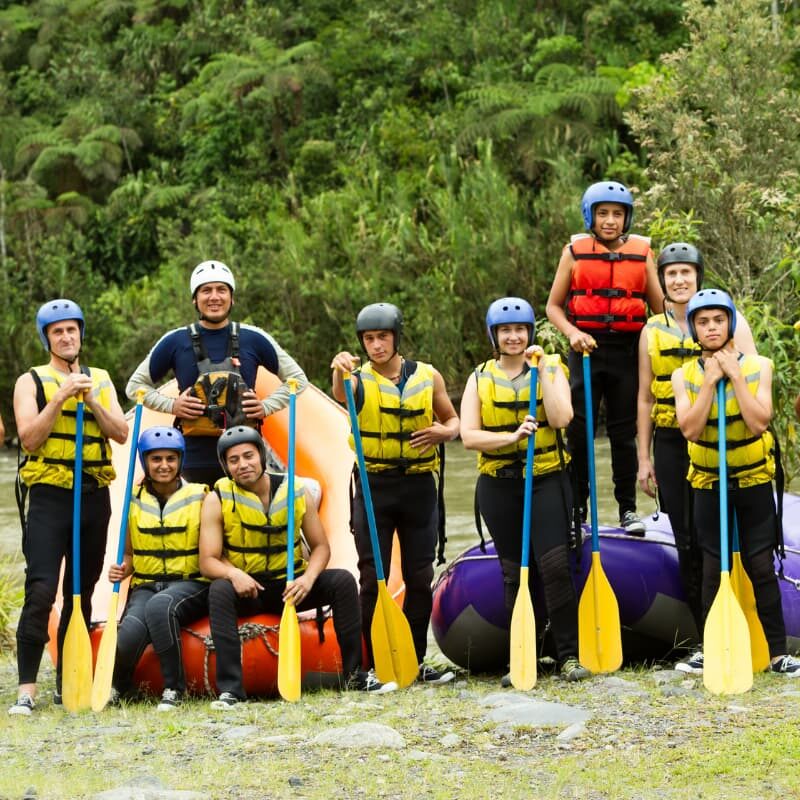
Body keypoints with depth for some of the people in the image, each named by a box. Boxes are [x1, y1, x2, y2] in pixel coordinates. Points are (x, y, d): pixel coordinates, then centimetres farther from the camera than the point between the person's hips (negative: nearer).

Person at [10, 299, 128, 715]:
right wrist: (61, 397, -16)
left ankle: (67, 683, 16)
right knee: (41, 591, -16)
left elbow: (121, 433, 3)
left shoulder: (100, 380, 15)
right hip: (49, 496, -4)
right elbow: (29, 438, -9)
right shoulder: (31, 381, 4)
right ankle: (26, 689, -17)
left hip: (94, 497, 4)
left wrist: (91, 400, -10)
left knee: (81, 595, 9)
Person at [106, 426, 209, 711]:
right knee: (131, 631, -32)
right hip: (146, 585, 2)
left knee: (160, 605, -40)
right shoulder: (134, 501, 9)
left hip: (190, 583, -2)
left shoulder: (199, 497, 1)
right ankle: (118, 685, 3)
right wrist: (122, 570, -5)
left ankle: (174, 688, -23)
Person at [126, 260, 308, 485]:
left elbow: (298, 379, 17)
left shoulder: (253, 339, 7)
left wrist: (266, 407, 2)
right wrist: (170, 405, -1)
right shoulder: (175, 342, 6)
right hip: (195, 461, 0)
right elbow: (136, 385, 15)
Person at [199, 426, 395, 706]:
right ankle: (230, 688, -36)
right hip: (246, 589, -2)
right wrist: (233, 573, -36)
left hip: (291, 586, 2)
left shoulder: (295, 491, -2)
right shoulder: (218, 499, -8)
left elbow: (320, 546, 1)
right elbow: (208, 561, -13)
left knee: (342, 581, -21)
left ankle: (355, 674, -12)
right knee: (219, 590, -35)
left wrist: (308, 578, -20)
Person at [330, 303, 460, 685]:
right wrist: (340, 372, -48)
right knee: (373, 580, -3)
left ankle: (416, 661, 15)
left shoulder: (427, 376, 7)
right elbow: (341, 394, -25)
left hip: (419, 485, 2)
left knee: (420, 578, 6)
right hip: (374, 488, -2)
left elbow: (452, 420, 17)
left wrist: (444, 432, -7)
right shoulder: (359, 379, -1)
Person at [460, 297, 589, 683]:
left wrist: (541, 372, -15)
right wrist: (512, 437, -19)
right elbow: (468, 435, -5)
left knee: (555, 565, -13)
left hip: (547, 480, -2)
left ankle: (569, 655, -6)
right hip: (499, 485, 2)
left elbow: (560, 418, -13)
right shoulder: (480, 378, 6)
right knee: (514, 573, 6)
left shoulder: (551, 369, 3)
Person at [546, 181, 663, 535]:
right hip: (587, 348, -1)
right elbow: (553, 306, 6)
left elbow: (660, 306, 7)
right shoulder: (575, 252, 3)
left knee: (624, 432, 6)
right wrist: (572, 332, -13)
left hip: (628, 350, 1)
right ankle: (576, 509, 7)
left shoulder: (642, 253, 6)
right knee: (579, 429, -1)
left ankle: (628, 509, 15)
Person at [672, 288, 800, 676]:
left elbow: (759, 422, -19)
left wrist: (735, 376, -20)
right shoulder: (684, 375, -3)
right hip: (708, 483, 1)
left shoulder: (758, 366, -6)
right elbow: (690, 428, -17)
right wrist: (710, 381, -20)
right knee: (713, 568, 5)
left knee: (762, 566, -2)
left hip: (753, 480, -1)